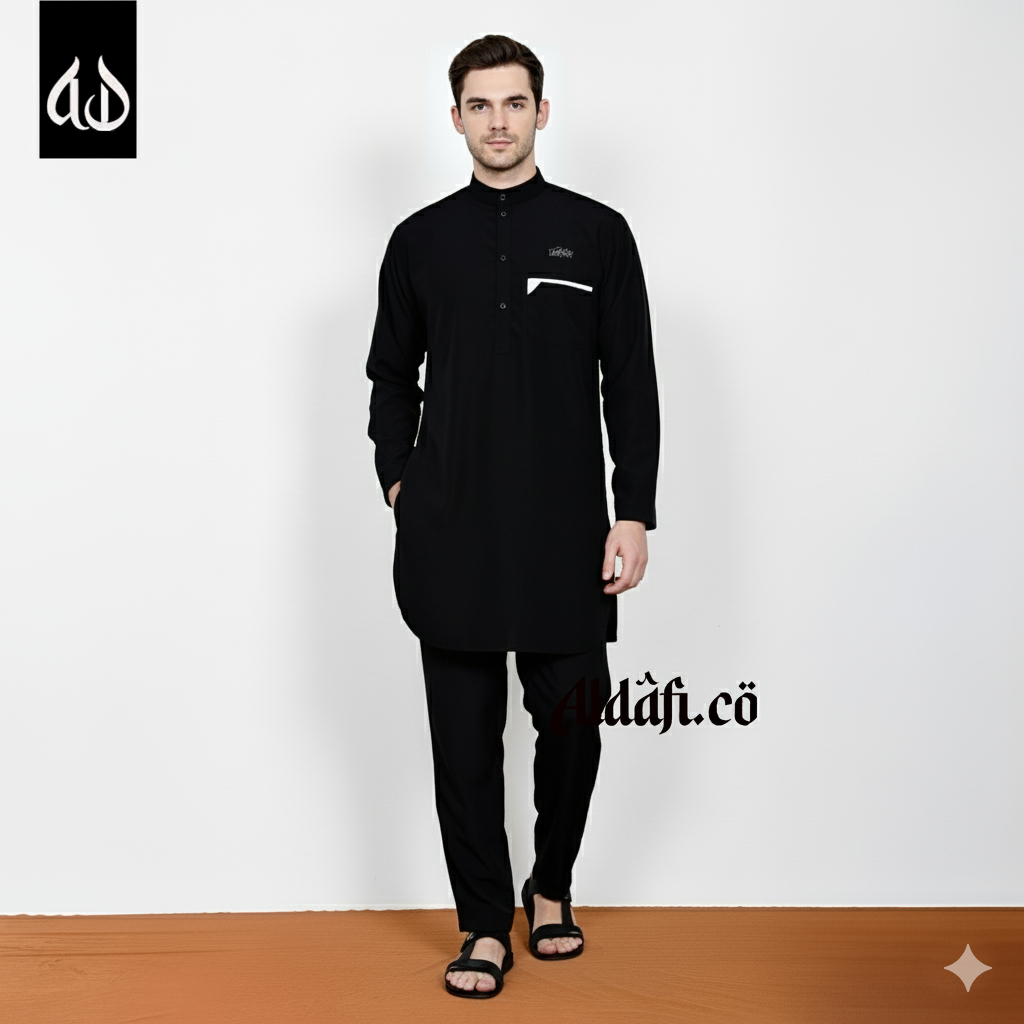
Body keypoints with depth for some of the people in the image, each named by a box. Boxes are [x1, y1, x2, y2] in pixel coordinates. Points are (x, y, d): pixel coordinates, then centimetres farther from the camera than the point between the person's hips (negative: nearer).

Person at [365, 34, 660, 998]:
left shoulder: (597, 233, 5)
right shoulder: (420, 241, 9)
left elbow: (631, 384, 3)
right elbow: (391, 375, 17)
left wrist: (633, 513, -4)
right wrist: (399, 479, 4)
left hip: (564, 531, -1)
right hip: (451, 537, 1)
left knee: (570, 719, 5)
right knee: (465, 730, 4)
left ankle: (551, 889, 30)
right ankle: (487, 926, 17)